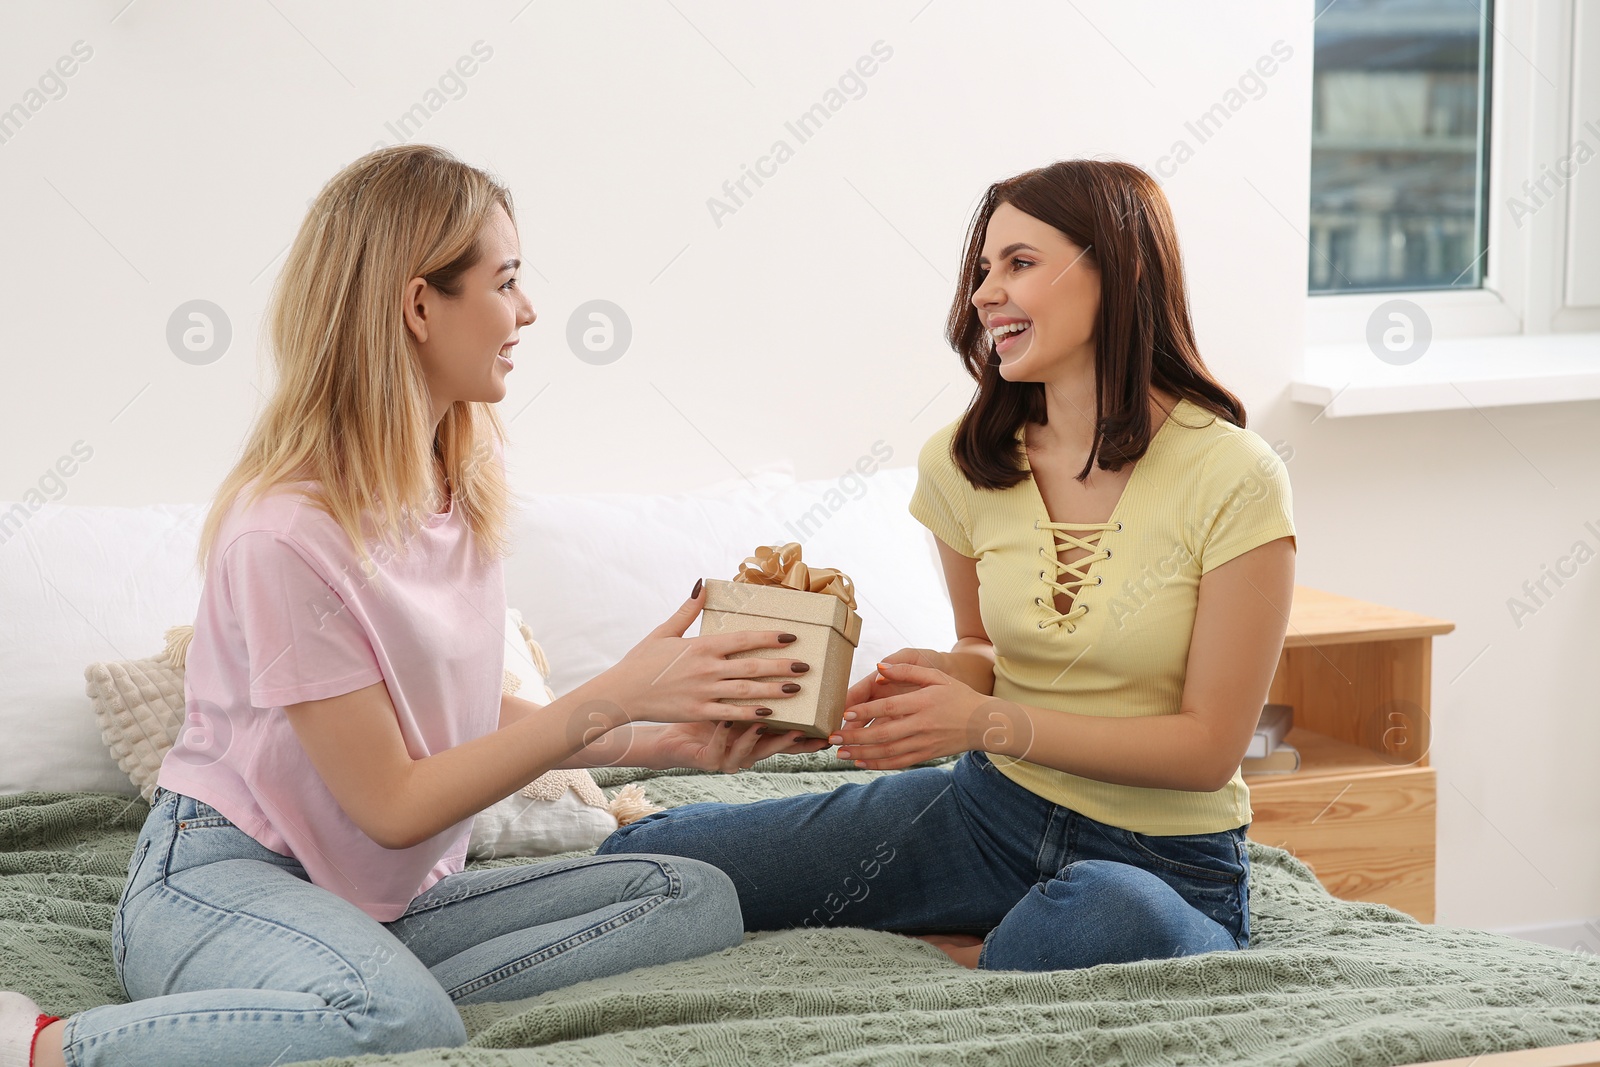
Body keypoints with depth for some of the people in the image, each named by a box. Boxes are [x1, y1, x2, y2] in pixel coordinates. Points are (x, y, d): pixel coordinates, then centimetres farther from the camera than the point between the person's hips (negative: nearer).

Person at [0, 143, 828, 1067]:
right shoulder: (288, 532, -21)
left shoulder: (467, 479, 4)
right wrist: (612, 697, -19)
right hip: (226, 882, -8)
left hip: (390, 901, 8)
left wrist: (663, 740, -1)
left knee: (702, 901, -13)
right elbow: (392, 805, -17)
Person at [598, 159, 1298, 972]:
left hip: (1168, 861, -4)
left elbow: (1209, 745, -14)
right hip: (989, 811, 5)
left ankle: (964, 955, -9)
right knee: (643, 857, -8)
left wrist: (989, 723, -21)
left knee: (1106, 915, -44)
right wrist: (929, 681, -9)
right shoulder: (964, 462, 0)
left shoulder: (1233, 478, -16)